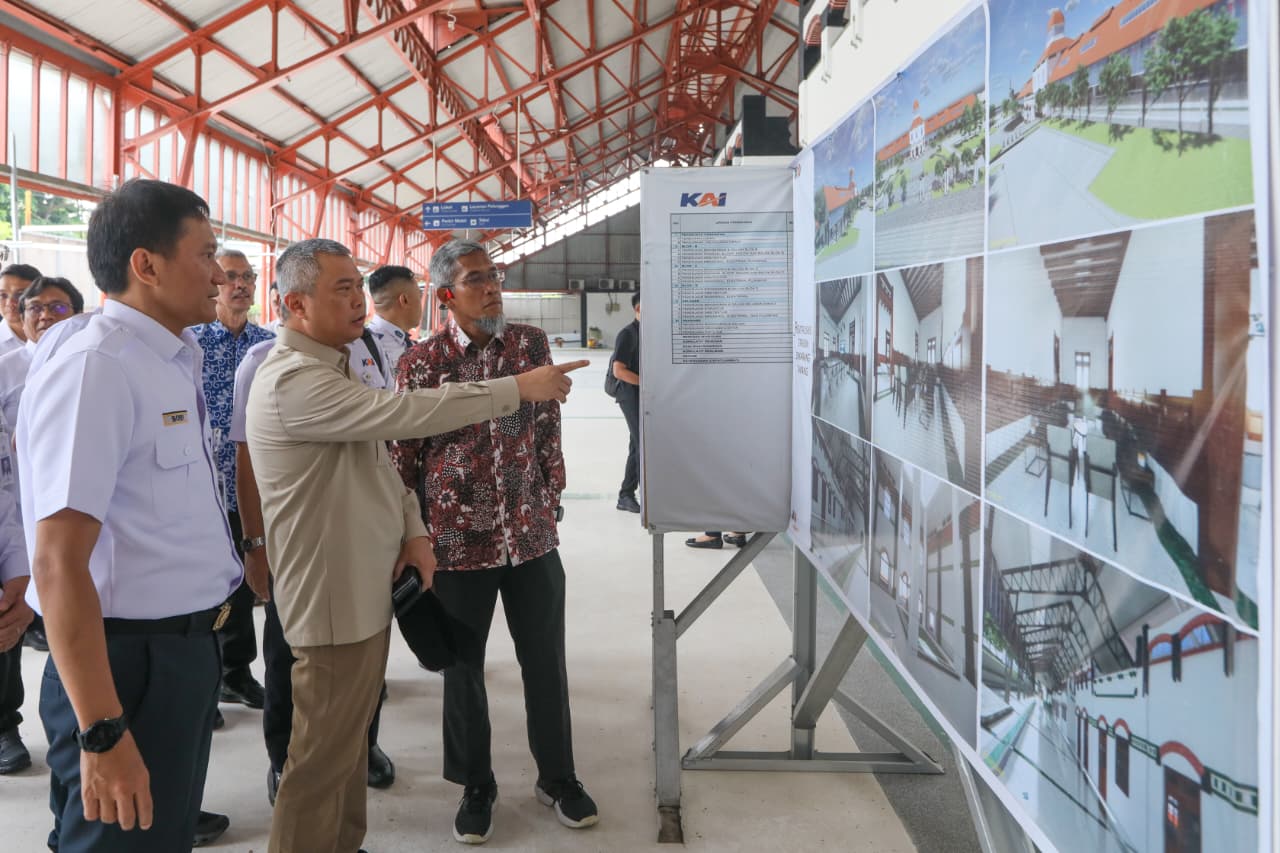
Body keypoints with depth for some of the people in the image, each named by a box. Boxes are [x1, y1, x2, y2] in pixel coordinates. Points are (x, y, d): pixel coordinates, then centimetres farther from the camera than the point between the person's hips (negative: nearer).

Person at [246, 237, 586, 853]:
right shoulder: (291, 380, -22)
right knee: (323, 759, 3)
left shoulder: (332, 368, 12)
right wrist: (517, 388, -23)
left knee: (351, 736, 21)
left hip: (367, 586, 10)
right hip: (333, 595, -10)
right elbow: (403, 413, -29)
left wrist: (412, 528, 1)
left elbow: (380, 453, 16)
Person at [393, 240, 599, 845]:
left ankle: (557, 777, 32)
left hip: (532, 534, 2)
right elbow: (403, 456, -1)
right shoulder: (420, 363, -6)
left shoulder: (532, 344, 1)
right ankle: (476, 786, 32)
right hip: (459, 540, -2)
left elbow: (549, 430, 8)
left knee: (545, 660, 12)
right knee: (463, 666, 12)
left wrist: (552, 499, 7)